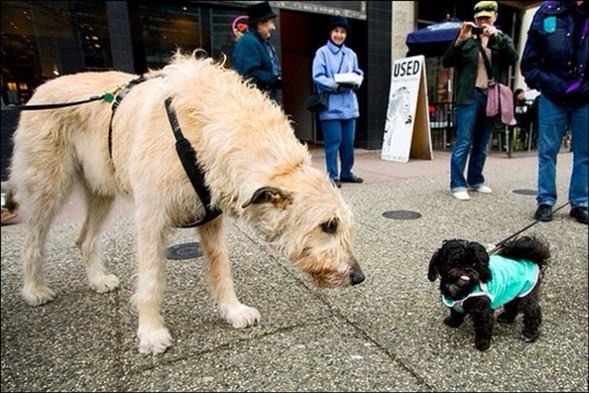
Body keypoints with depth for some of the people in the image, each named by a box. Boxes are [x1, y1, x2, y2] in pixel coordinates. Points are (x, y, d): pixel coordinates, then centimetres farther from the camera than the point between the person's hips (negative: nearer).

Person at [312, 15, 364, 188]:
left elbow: (358, 73, 18)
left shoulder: (351, 54, 15)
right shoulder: (322, 52, -1)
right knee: (333, 141, -6)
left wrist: (356, 81, -6)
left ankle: (346, 173, 22)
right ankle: (333, 175, 3)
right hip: (331, 105, -5)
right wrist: (336, 85, -20)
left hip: (349, 104, 5)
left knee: (348, 141, 9)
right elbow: (318, 77, -9)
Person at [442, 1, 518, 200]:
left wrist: (496, 37, -14)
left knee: (482, 143, 9)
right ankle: (457, 184, -7)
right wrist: (460, 39, -13)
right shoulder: (466, 38, 7)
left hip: (491, 96, 4)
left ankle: (476, 180, 18)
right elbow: (446, 62, -2)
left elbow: (513, 58, -5)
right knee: (463, 141, -9)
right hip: (470, 95, -3)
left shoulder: (502, 39, 13)